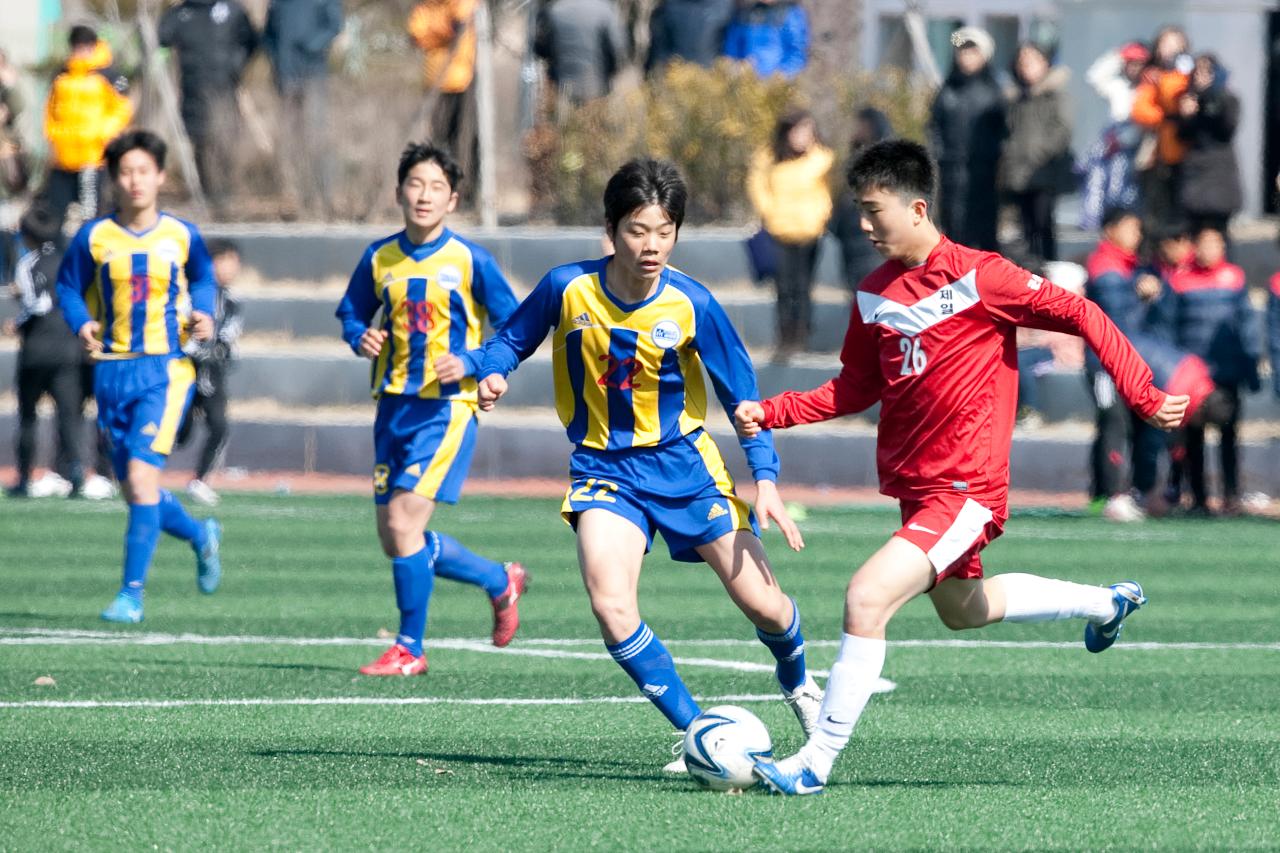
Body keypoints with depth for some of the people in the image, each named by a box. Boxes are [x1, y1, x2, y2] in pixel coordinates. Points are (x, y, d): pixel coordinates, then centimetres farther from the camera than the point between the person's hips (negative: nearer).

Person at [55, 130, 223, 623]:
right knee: (133, 487, 9)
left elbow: (202, 279, 17)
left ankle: (132, 592, -12)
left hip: (165, 368, -3)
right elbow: (68, 287, 9)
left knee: (141, 476, -17)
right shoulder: (94, 238, 0)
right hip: (113, 370, 3)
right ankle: (200, 535, 39)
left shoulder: (182, 236, 0)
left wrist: (202, 316, -2)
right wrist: (81, 324, -10)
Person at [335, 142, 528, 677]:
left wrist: (470, 363, -17)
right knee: (394, 539, 8)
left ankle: (409, 649, -2)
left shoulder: (471, 262, -7)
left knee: (404, 523, -16)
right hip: (393, 407, 6)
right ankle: (501, 581, 31)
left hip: (447, 408, -6)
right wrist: (361, 338, -3)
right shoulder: (379, 259, 5)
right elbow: (351, 314, 19)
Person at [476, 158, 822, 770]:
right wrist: (492, 373, -17)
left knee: (763, 605, 2)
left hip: (684, 463, 0)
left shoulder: (691, 305, -14)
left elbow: (742, 394, -6)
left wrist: (765, 478, -14)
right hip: (604, 466, 0)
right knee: (610, 605, -24)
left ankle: (797, 684, 38)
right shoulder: (568, 288, -13)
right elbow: (512, 338, 5)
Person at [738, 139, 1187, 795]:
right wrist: (771, 413, 2)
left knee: (866, 597, -23)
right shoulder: (874, 294, 4)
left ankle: (816, 763, -16)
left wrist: (1143, 396, -16)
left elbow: (1082, 316, -12)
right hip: (916, 488, 9)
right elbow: (857, 389, 15)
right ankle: (1106, 603, 51)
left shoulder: (978, 277, -16)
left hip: (966, 489, -9)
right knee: (961, 609, 29)